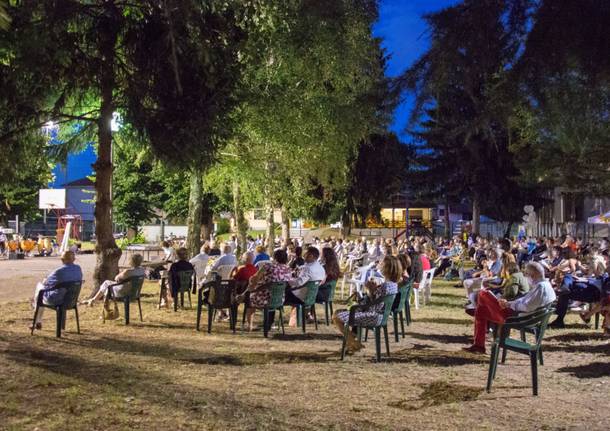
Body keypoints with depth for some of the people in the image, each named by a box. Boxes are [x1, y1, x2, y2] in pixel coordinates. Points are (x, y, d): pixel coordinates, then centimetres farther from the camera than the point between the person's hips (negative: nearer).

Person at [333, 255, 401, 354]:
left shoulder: (385, 286, -26)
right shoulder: (393, 284, 4)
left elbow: (375, 308, -22)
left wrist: (370, 291, -15)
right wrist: (374, 289, -1)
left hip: (373, 317, -11)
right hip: (377, 315, 11)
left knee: (337, 317, -7)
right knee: (338, 312, 22)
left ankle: (354, 344, 6)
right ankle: (352, 342, 24)